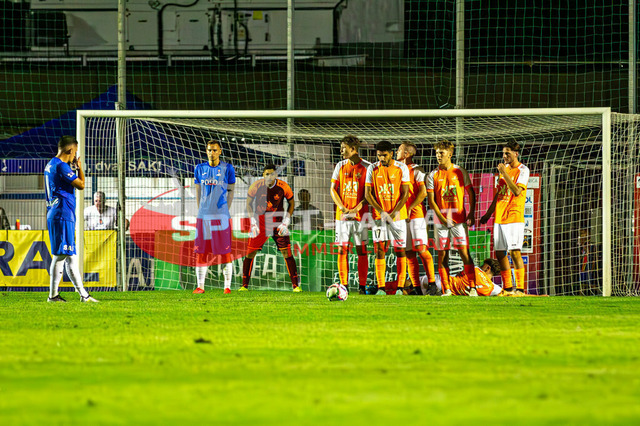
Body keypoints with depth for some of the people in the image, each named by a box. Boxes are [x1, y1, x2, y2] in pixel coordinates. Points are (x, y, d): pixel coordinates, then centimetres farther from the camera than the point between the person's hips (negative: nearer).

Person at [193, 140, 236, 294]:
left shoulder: (227, 169, 2)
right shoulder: (200, 169, 9)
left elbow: (230, 192, 5)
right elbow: (198, 193, 14)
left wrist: (224, 212, 0)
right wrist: (201, 212, 8)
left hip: (221, 216, -3)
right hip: (203, 216, 3)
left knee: (224, 251, -3)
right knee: (201, 251, 1)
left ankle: (227, 286, 1)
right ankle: (200, 286, 5)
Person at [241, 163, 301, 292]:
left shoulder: (283, 187, -12)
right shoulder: (256, 186, -12)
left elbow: (291, 203, 2)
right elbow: (249, 204, 2)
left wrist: (285, 222, -7)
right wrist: (253, 223, -7)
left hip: (278, 221, 0)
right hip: (260, 220, 0)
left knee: (286, 252, -9)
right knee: (250, 252, -4)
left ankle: (295, 285, -3)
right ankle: (244, 285, 6)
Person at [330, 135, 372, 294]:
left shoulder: (366, 167, -2)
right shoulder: (340, 166, 8)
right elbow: (333, 189, 8)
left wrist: (357, 208, -15)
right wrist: (342, 207, -6)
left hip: (360, 214, -3)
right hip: (342, 215, 3)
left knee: (361, 250, -2)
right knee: (342, 250, 0)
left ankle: (362, 286, 2)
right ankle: (343, 285, 3)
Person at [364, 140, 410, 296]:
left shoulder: (401, 168, -1)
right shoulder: (372, 169, 3)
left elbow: (405, 194, -2)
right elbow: (368, 194, 2)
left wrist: (394, 213, -13)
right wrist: (381, 212, -10)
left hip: (398, 215, -1)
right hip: (379, 215, 1)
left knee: (400, 251, -1)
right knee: (379, 250, -4)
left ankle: (400, 287, 1)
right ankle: (381, 287, -4)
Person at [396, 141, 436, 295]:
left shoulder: (416, 170, -2)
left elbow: (423, 193, -10)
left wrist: (409, 208, -13)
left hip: (416, 214, -6)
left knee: (421, 249, -11)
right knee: (409, 253, 2)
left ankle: (432, 283, -5)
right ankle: (416, 288, 2)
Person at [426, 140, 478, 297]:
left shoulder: (461, 172, 4)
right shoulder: (433, 175, 4)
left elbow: (471, 193, 11)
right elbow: (431, 200, 1)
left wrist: (471, 214, 1)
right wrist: (442, 218, -9)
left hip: (459, 219, -1)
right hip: (441, 220, 1)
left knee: (464, 253, -9)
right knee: (442, 256, 0)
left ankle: (472, 287, -9)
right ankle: (446, 289, 5)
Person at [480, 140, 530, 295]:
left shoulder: (523, 171, -6)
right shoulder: (504, 168, 16)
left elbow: (517, 191, -20)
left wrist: (504, 173, -19)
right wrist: (488, 213, 23)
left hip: (514, 217, -7)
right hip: (499, 217, 7)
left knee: (515, 252, -12)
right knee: (500, 253, 6)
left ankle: (520, 287, -10)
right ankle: (507, 287, 12)